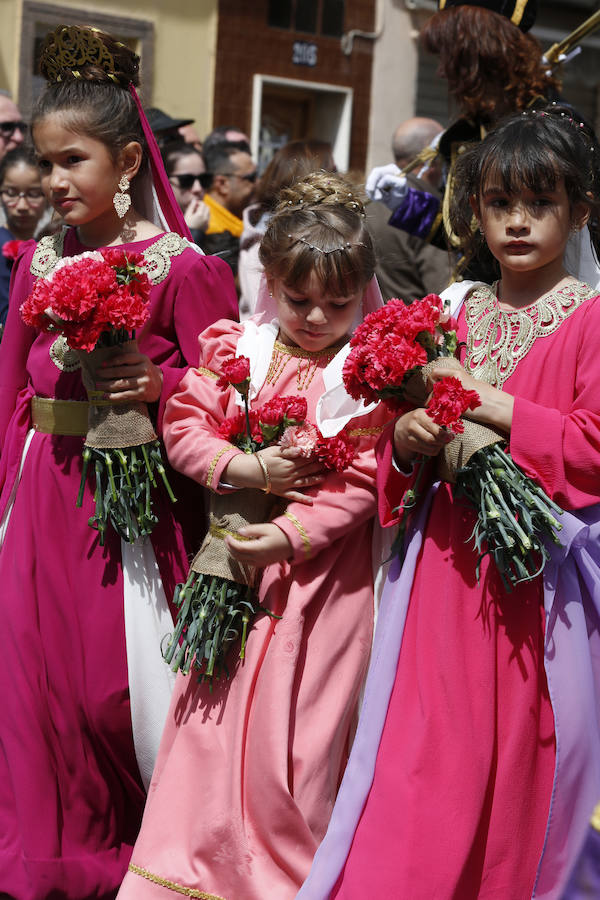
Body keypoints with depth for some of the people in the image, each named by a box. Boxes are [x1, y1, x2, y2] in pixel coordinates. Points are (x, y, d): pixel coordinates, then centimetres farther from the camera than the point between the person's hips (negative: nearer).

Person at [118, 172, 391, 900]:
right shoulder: (234, 349, 2)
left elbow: (364, 480, -12)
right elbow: (183, 425, -2)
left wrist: (293, 533, -21)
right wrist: (249, 468, -16)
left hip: (322, 568, -3)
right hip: (232, 559, 4)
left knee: (296, 728, 3)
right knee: (212, 714, 11)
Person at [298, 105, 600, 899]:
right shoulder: (452, 314, 11)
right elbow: (400, 439, 16)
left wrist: (494, 407, -16)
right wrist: (405, 439, -7)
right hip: (446, 565, 4)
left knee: (521, 768, 7)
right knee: (422, 763, 2)